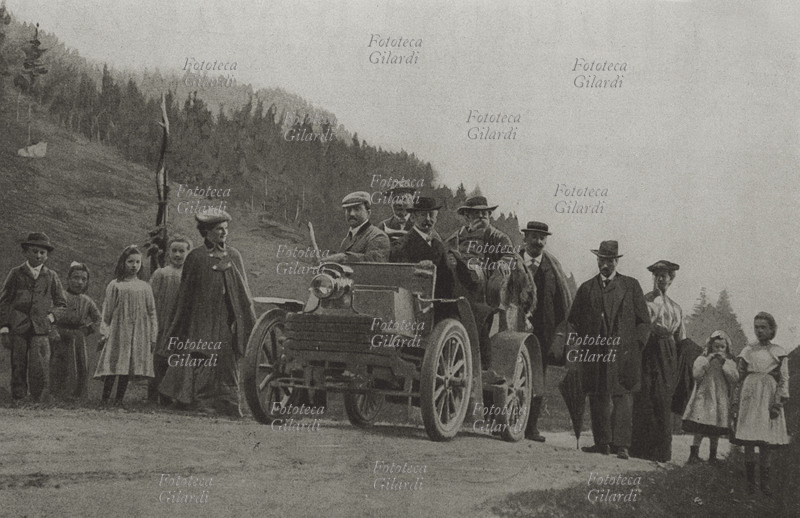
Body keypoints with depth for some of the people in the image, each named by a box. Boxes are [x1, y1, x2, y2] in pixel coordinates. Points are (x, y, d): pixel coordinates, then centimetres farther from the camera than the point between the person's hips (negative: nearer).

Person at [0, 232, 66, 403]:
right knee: (18, 369, 1)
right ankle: (18, 401, 9)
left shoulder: (51, 277, 13)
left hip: (40, 330, 0)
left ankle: (42, 403, -6)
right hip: (17, 328, 0)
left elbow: (61, 304, 20)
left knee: (40, 369, -10)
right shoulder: (16, 273, 9)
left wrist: (52, 316, 0)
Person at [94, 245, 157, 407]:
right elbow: (107, 311, 3)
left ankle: (119, 399, 8)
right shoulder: (115, 285, 3)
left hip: (139, 334, 2)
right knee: (113, 365, -6)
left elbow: (152, 313, 10)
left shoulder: (145, 287, 10)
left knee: (127, 369, 2)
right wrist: (105, 332, -3)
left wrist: (153, 336, 5)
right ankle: (105, 398, 0)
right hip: (118, 332, -2)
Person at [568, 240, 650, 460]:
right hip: (595, 354, 2)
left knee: (623, 397, -9)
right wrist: (586, 343, 5)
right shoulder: (586, 288, 13)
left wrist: (636, 345, -1)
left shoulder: (631, 286, 9)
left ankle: (621, 444, -11)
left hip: (623, 353, -2)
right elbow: (575, 320, 16)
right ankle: (602, 443, 9)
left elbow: (644, 321, 9)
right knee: (598, 398, 2)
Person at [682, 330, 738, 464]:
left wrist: (723, 363, -11)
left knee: (715, 431, 5)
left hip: (720, 400, 2)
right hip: (703, 397, -2)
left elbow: (735, 378, -5)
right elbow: (696, 375, -9)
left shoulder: (729, 362, 9)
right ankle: (694, 453, -3)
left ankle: (713, 455, 16)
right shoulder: (702, 359, 4)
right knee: (699, 428, -9)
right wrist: (707, 361, -12)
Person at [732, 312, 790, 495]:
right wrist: (736, 404, 5)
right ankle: (750, 480, 0)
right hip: (749, 397, 1)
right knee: (748, 441, -6)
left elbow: (784, 379, 4)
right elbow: (739, 377, 11)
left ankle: (765, 482, 1)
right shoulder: (747, 351, 11)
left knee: (765, 442, -4)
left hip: (769, 398, -1)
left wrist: (778, 402, -7)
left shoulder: (779, 353, 8)